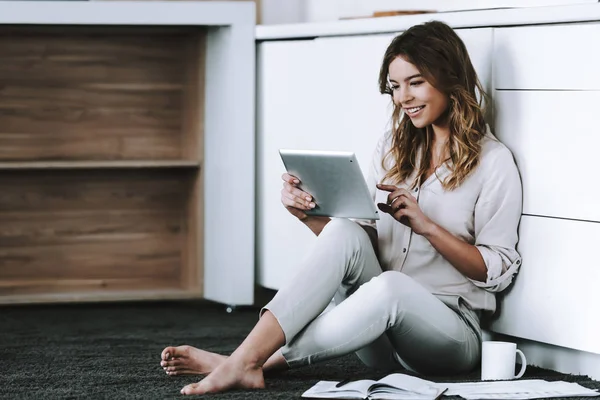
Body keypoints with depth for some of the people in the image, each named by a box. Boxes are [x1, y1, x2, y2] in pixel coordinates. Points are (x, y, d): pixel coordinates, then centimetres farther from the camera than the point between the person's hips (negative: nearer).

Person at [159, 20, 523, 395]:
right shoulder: (393, 146, 15)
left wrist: (426, 225, -16)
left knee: (389, 285, -39)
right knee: (344, 232, -26)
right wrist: (307, 214, -7)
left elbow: (495, 270, -5)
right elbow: (364, 240, 10)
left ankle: (252, 362, -37)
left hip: (451, 330, -5)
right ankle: (244, 359, -38)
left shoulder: (493, 161, -1)